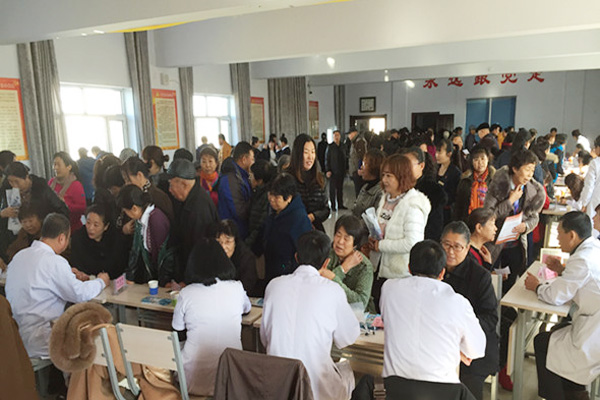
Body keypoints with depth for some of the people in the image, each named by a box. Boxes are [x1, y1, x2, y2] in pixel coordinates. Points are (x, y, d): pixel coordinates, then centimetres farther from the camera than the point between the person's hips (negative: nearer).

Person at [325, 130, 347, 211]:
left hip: (341, 171, 4)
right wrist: (328, 170, -11)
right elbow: (327, 159, -3)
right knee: (332, 189, 1)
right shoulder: (330, 147, -2)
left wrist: (344, 170, 6)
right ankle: (333, 206, 7)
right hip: (333, 172, -4)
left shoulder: (342, 146, 9)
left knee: (340, 188, 9)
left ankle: (340, 205, 17)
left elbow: (344, 158, 12)